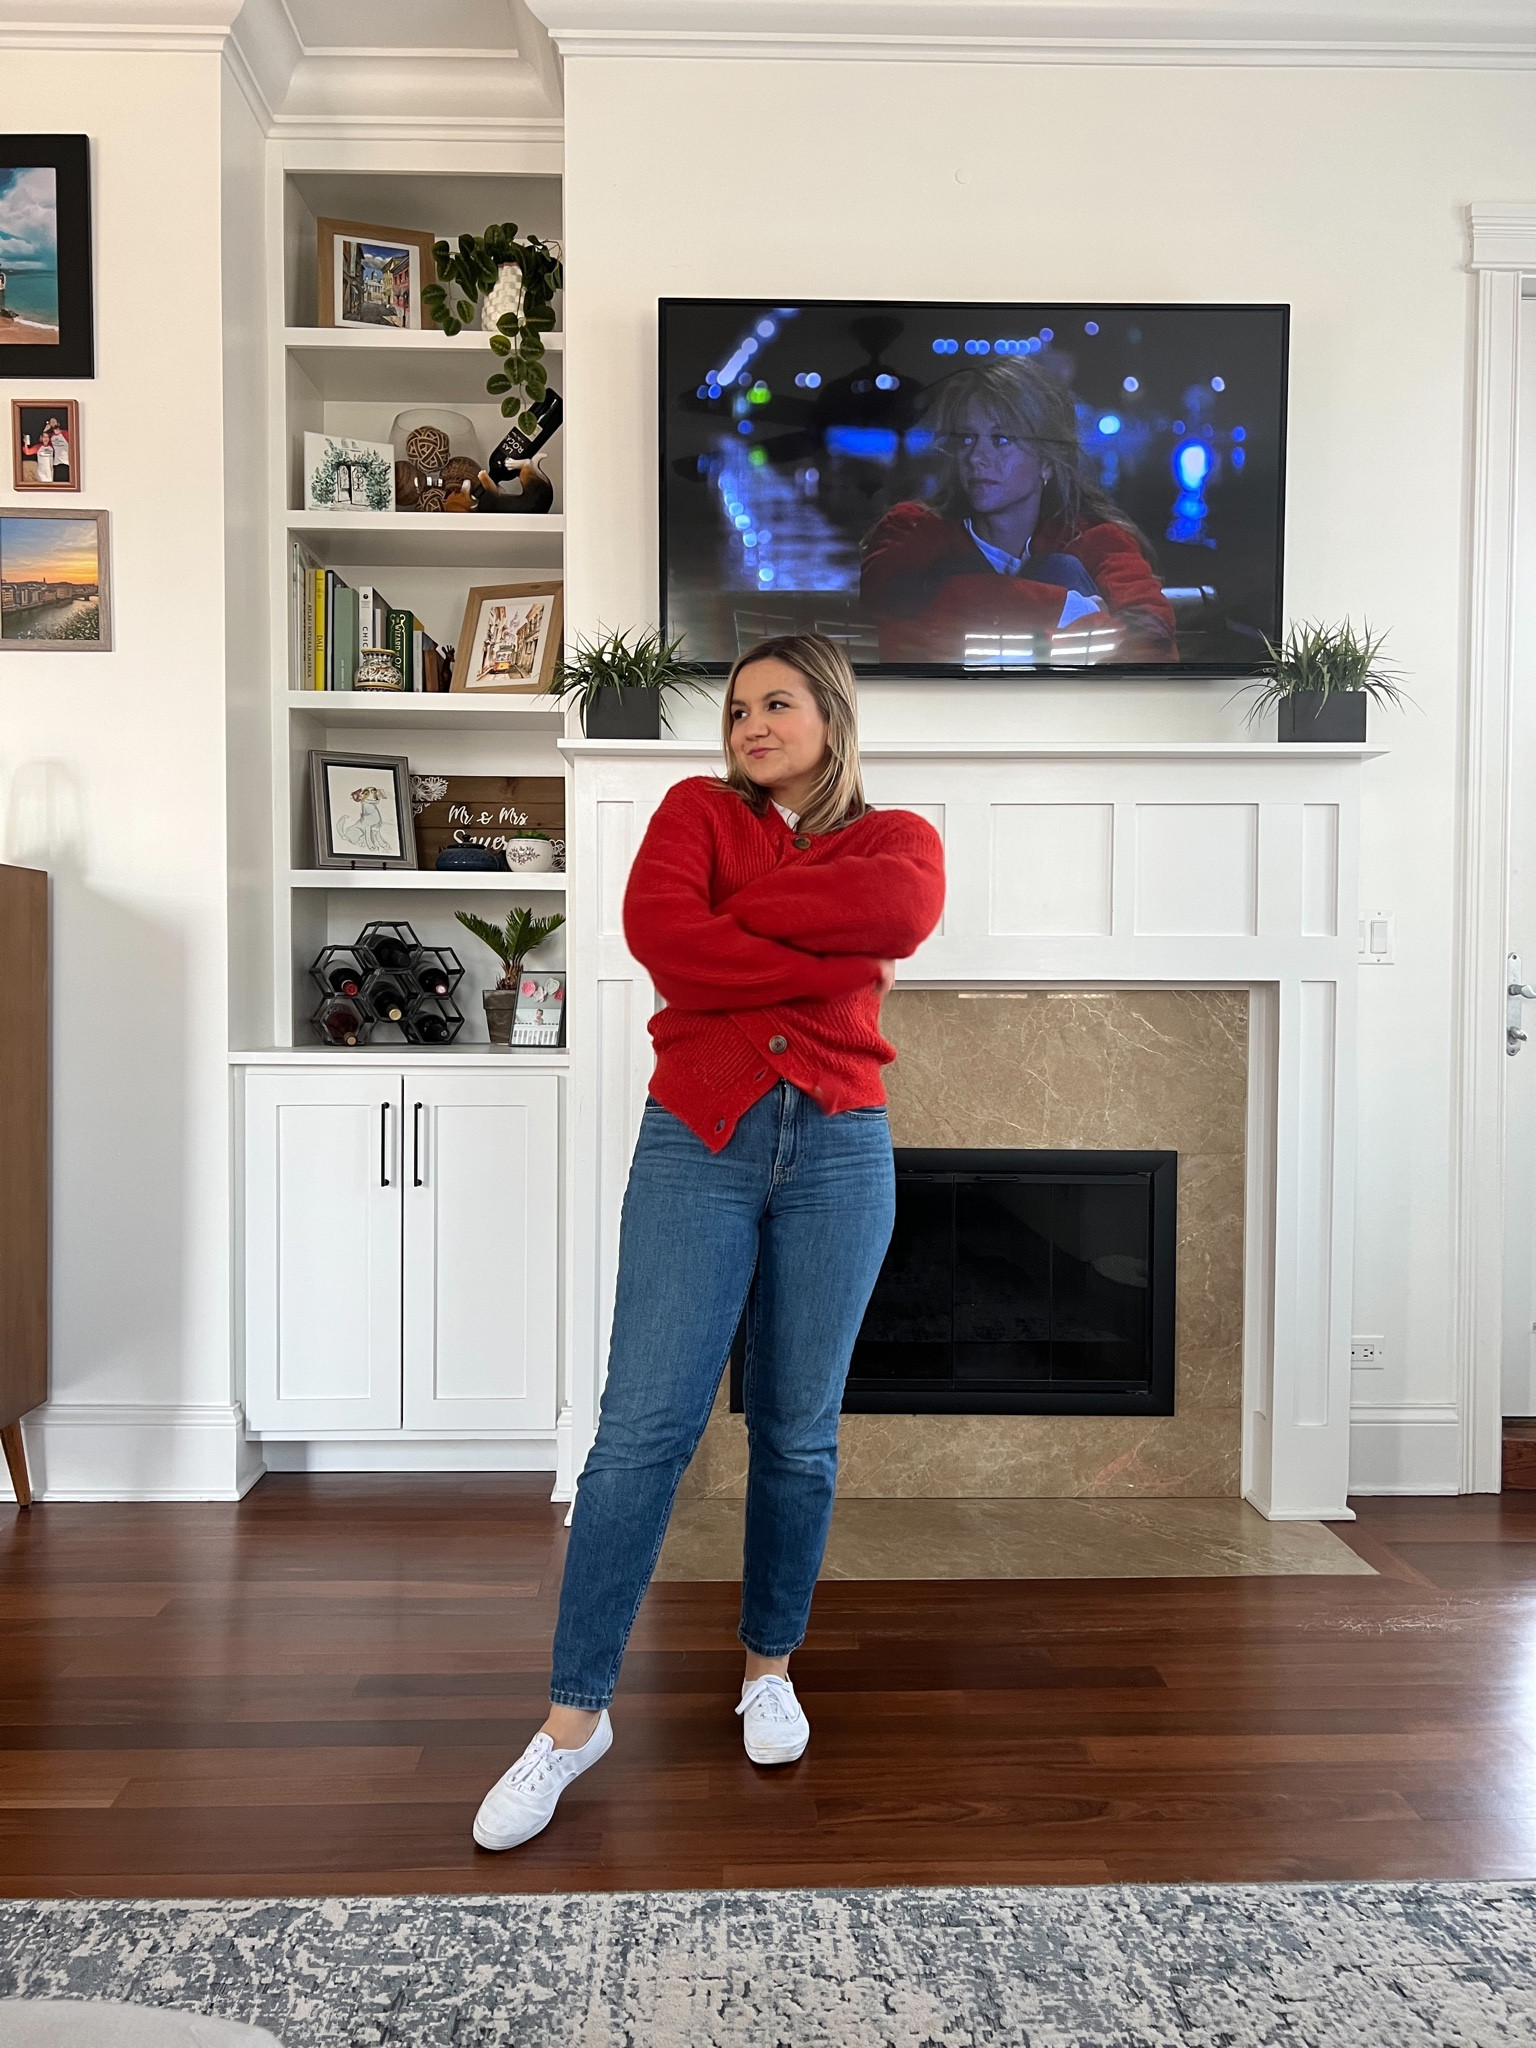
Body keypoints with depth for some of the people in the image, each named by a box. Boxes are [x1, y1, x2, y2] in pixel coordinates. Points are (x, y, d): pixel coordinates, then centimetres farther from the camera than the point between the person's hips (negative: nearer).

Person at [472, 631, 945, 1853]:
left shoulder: (897, 836, 11)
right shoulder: (699, 810, 10)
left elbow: (904, 914, -15)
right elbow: (656, 928, -12)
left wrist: (739, 913, -8)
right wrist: (829, 962, -10)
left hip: (838, 1153, 1)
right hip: (698, 1142, -1)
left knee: (799, 1432, 10)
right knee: (643, 1426, -3)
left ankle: (771, 1670, 32)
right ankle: (576, 1717, 11)